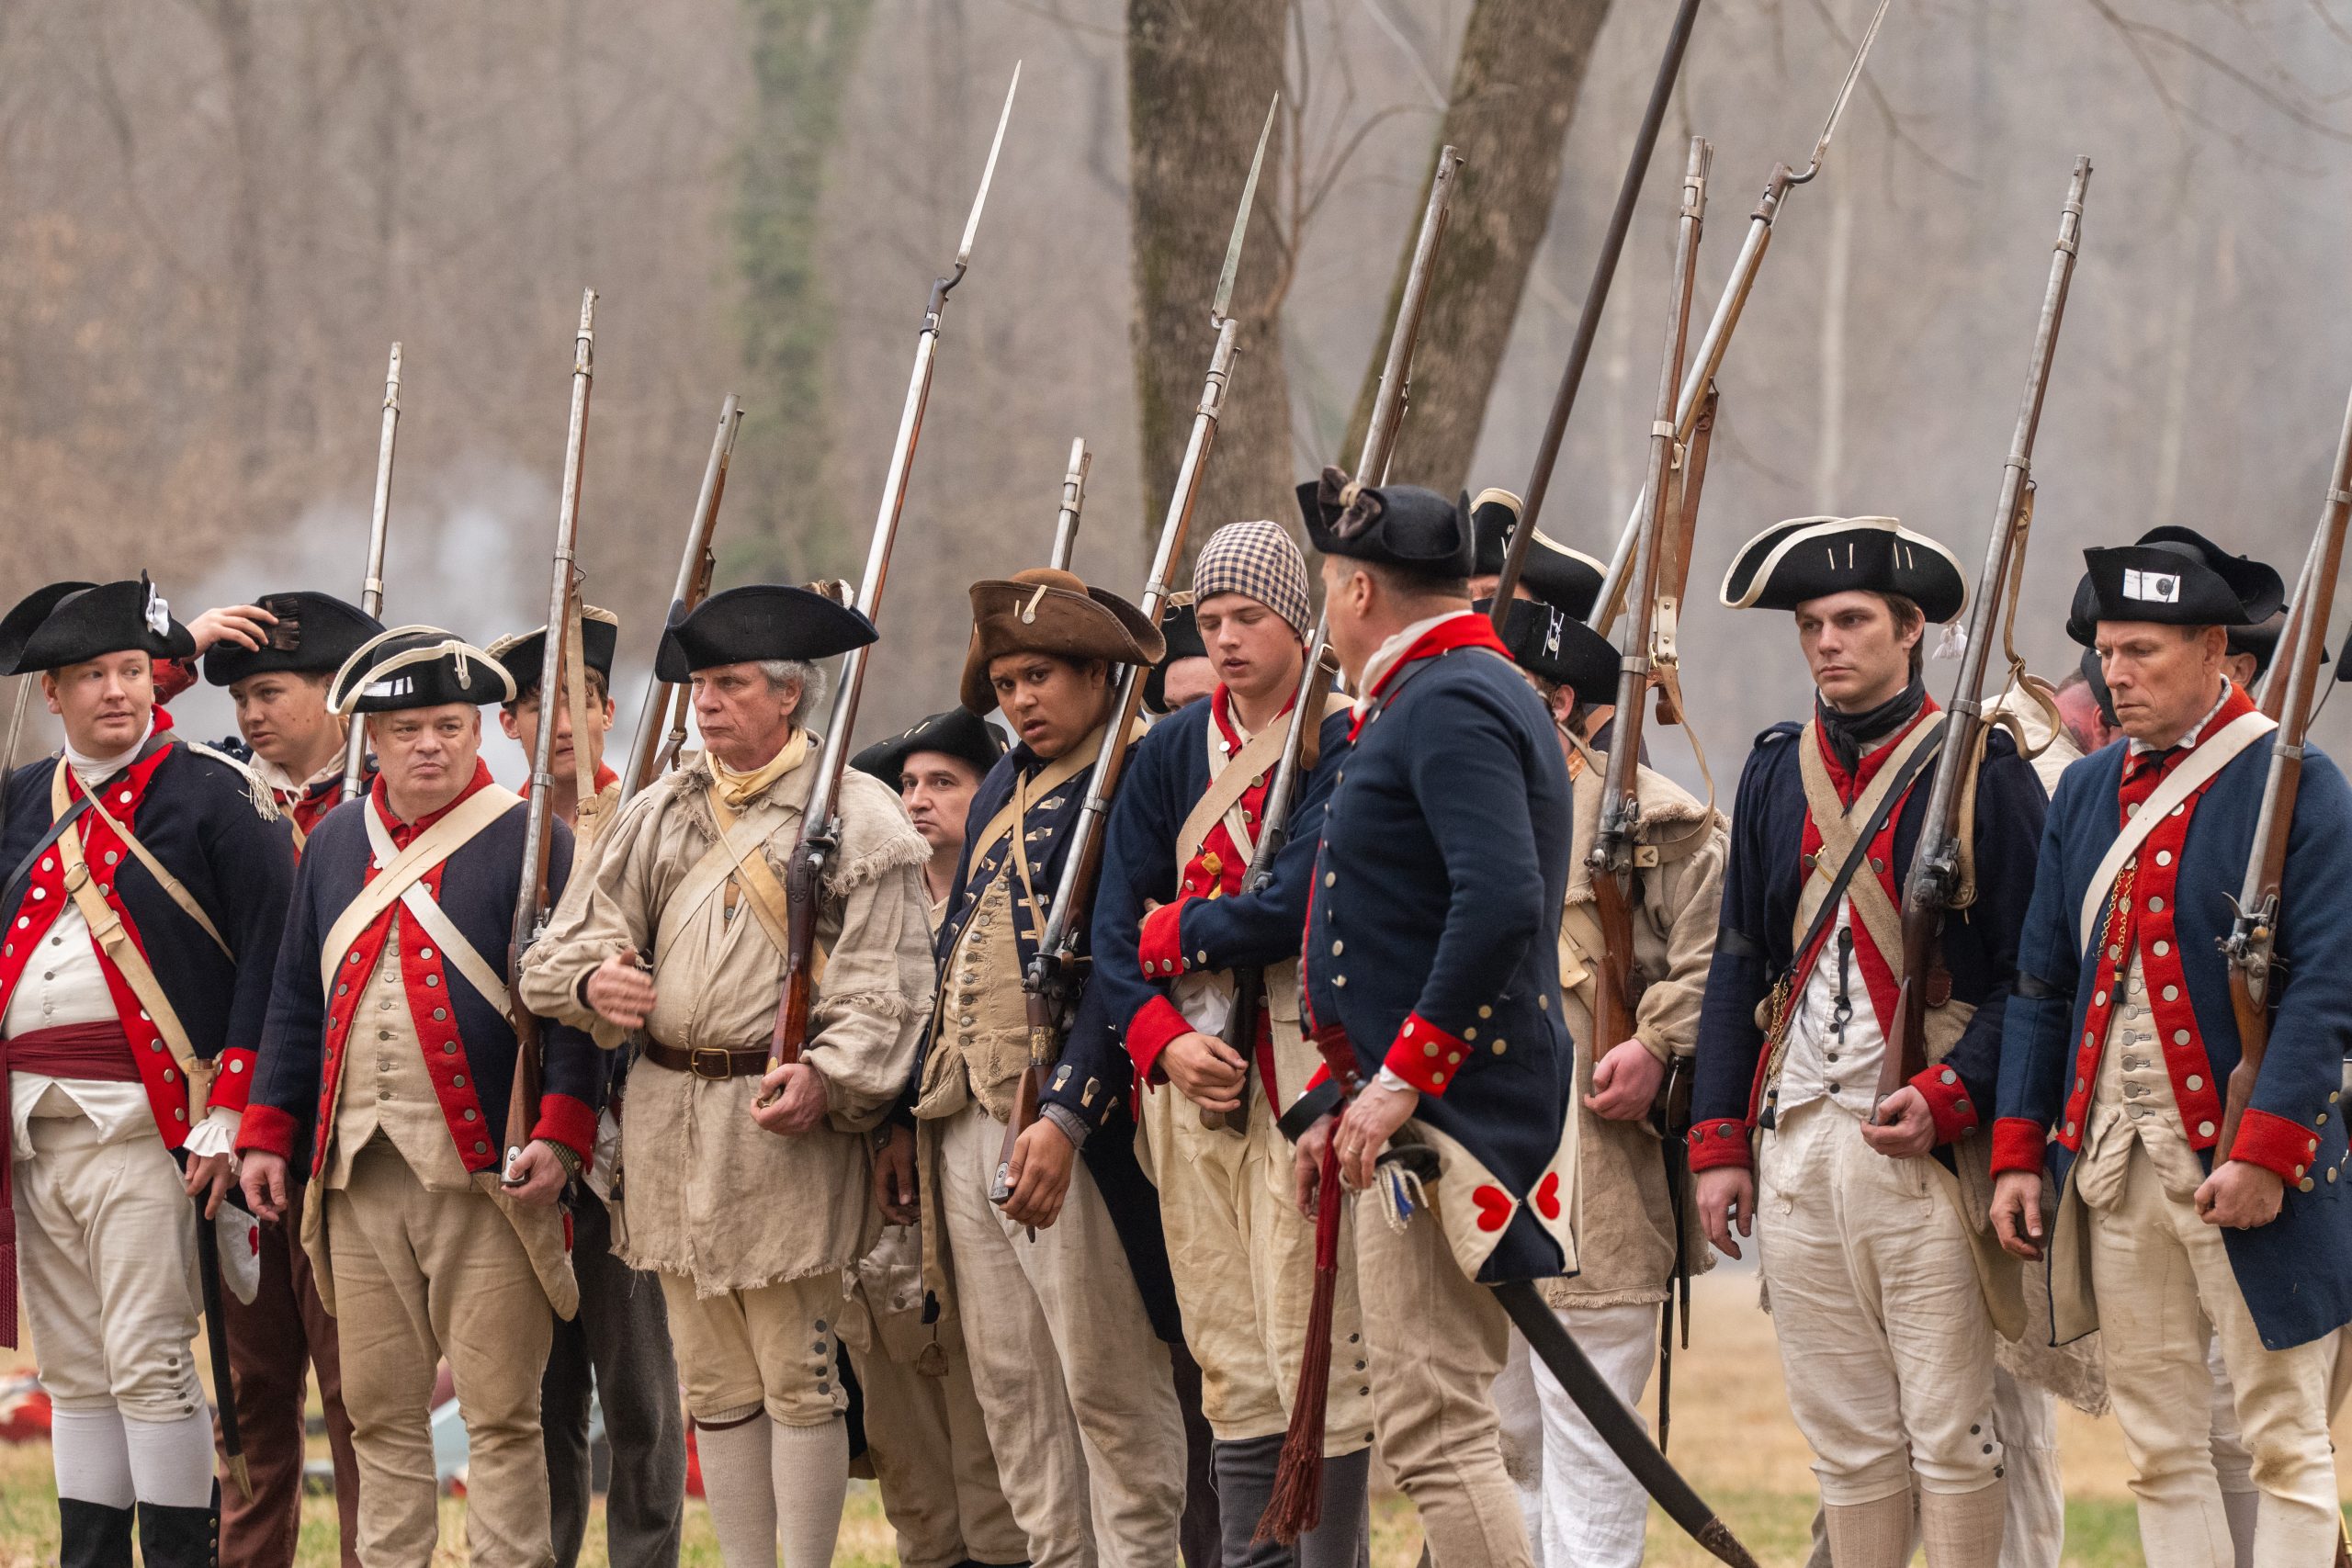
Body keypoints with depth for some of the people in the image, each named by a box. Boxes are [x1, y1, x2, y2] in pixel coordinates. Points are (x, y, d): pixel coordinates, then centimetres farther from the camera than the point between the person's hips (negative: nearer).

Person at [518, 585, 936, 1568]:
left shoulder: (857, 816, -2)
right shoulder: (662, 812, 15)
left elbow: (884, 988, -7)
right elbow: (568, 941, 15)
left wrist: (828, 1078, -22)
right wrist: (592, 979, -8)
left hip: (787, 1119, -5)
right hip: (667, 1113, 5)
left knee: (799, 1382, -4)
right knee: (715, 1384, 9)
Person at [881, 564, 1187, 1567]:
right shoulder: (1000, 792, 19)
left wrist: (1064, 1117, -26)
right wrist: (910, 1123, 20)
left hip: (1067, 1126, -8)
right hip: (965, 1124, 8)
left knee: (1111, 1388, -4)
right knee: (1010, 1389, 9)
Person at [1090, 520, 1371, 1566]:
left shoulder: (1343, 746, -3)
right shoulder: (1170, 752, 14)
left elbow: (1294, 907, -15)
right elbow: (1114, 926, 10)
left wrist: (1172, 931, -2)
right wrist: (1163, 1040, -5)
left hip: (1304, 1075, -5)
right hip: (1187, 1074, 5)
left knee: (1315, 1352, -8)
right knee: (1232, 1368, 7)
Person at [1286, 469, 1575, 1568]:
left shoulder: (1447, 705, -13)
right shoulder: (1479, 695, 21)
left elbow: (1503, 904, -27)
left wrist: (1400, 1080, -24)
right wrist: (1343, 1102, 22)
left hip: (1446, 1111, -11)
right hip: (1421, 1112, 11)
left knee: (1434, 1428, -12)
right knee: (1424, 1417, 14)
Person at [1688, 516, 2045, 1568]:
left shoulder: (1981, 770, -2)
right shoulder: (1776, 771, 13)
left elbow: (2033, 970, -5)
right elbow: (1739, 964, 15)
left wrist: (1949, 1098, -16)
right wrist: (1718, 1142, 8)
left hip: (1925, 1144, -5)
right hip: (1796, 1143, 5)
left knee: (1950, 1433, -3)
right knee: (1844, 1437, 8)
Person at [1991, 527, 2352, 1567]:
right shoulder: (2087, 794, 13)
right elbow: (2041, 984, 16)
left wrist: (2265, 1149, -19)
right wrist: (2019, 1151, 8)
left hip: (2247, 1171, -6)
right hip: (2112, 1160, 6)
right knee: (2160, 1448, 7)